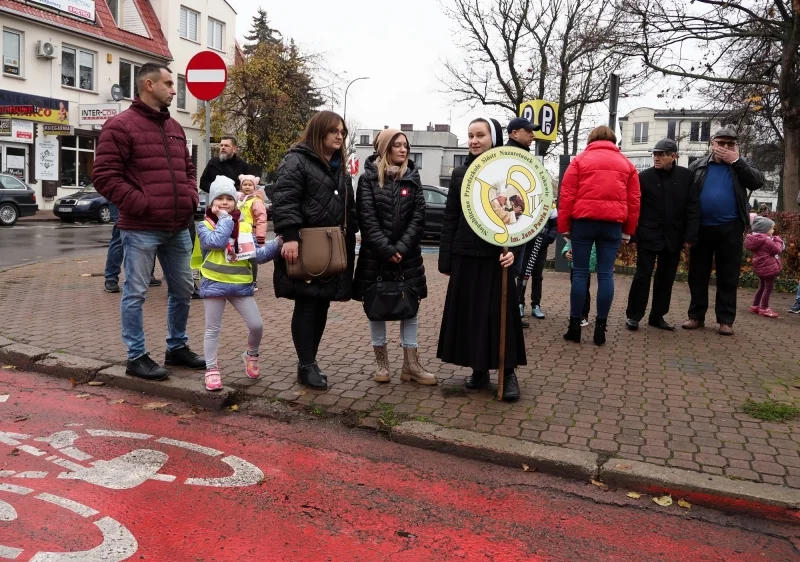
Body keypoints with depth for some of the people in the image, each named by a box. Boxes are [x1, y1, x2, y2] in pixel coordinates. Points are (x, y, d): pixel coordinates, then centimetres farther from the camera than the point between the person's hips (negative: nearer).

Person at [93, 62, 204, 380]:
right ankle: (136, 357, 13)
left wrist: (190, 198, 6)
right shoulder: (120, 126, -6)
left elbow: (188, 169, 25)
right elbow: (105, 177, -12)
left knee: (183, 290, 14)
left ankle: (177, 347, 29)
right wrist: (142, 205, -16)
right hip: (141, 228, -7)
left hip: (178, 228, 8)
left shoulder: (175, 128, 17)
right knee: (135, 294, 2)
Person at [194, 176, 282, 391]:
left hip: (241, 284, 3)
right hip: (214, 284, -2)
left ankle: (251, 355, 29)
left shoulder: (245, 226, 6)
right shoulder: (204, 226, -2)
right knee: (212, 329, 6)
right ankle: (211, 370, 16)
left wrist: (277, 244, -14)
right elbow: (215, 241, -23)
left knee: (256, 325, 1)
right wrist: (225, 219, -13)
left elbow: (258, 254, 0)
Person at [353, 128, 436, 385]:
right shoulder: (368, 178, -1)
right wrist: (386, 250, -16)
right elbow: (367, 219, -8)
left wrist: (401, 248, -12)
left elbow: (418, 217, -1)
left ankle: (411, 364, 11)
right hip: (375, 255, -2)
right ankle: (381, 362, 18)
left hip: (407, 255, 2)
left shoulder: (413, 178, 7)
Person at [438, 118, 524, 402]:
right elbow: (450, 218, 7)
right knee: (468, 312, 7)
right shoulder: (460, 173, 7)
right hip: (465, 255, 3)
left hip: (496, 255, -3)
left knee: (500, 313, 1)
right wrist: (445, 259, 3)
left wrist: (512, 249, -19)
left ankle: (508, 372, 12)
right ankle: (479, 369, 20)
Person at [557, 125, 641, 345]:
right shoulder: (626, 163, 15)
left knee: (580, 273, 2)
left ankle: (574, 325, 4)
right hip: (613, 223, 2)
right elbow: (634, 200, 11)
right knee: (605, 274, 3)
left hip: (583, 220, -1)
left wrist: (564, 226, 4)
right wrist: (628, 230, 15)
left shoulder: (580, 159, 8)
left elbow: (566, 195, 0)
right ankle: (600, 327, 5)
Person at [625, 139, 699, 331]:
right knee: (642, 275, -2)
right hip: (648, 235, -2)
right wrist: (633, 236, -9)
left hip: (673, 237, 3)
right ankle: (633, 315, 7)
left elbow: (693, 207, 0)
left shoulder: (685, 176, 1)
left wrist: (690, 236, -6)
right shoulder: (644, 176, -3)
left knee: (666, 278, 9)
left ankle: (657, 316, 19)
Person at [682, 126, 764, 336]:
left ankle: (725, 320, 9)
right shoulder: (697, 166, 6)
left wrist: (736, 161, -12)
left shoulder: (741, 167, 8)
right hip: (701, 228, 1)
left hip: (730, 229, 0)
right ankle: (696, 316, 15)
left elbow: (758, 182, -10)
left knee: (728, 277, 3)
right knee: (698, 275, 6)